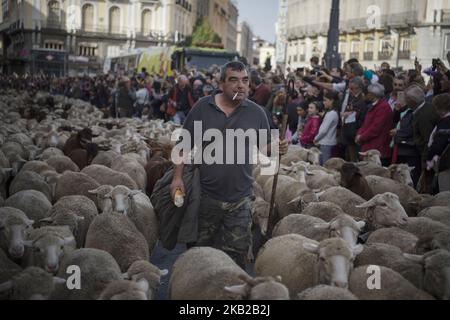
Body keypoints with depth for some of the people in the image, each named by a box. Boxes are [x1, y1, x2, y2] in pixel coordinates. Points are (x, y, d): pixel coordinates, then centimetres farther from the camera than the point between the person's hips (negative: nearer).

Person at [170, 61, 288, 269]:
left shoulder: (256, 113, 2)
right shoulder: (202, 108, -1)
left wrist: (277, 148, -14)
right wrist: (177, 177, -4)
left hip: (240, 199, 0)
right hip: (206, 195, 0)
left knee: (236, 254, 4)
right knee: (200, 250, 16)